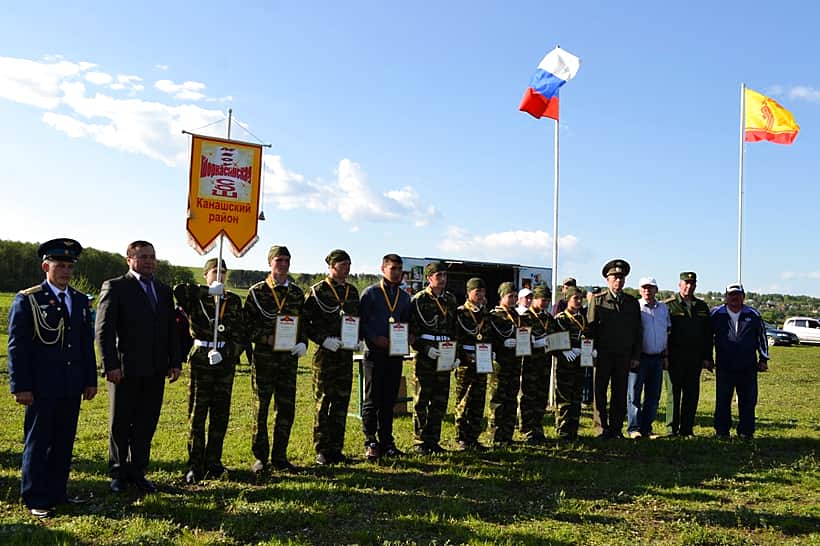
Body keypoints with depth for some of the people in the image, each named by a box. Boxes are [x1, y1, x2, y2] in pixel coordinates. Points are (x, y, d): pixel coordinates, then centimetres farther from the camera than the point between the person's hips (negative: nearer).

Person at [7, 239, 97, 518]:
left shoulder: (80, 300, 11)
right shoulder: (27, 299, -5)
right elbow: (17, 346, -7)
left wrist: (91, 380, 10)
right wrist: (20, 386, -11)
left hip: (72, 387, 5)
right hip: (41, 387, -5)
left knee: (64, 443, 11)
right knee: (37, 443, 5)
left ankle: (57, 493, 23)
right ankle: (35, 499, 16)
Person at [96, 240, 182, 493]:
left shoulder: (164, 290, 13)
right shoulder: (115, 287, -3)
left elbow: (172, 329, 15)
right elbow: (104, 329, -8)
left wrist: (175, 362, 8)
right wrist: (111, 365, -14)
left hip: (156, 370, 5)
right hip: (125, 370, -4)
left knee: (146, 424, 9)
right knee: (120, 425, 9)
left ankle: (137, 472, 21)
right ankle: (119, 474, 23)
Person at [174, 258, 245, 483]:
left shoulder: (234, 300, 9)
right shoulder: (195, 298, 1)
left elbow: (240, 334, 2)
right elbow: (178, 290, -23)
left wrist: (225, 352, -13)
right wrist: (209, 291, -17)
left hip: (226, 361, 3)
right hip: (200, 359, -3)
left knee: (220, 414, 8)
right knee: (197, 414, -1)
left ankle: (213, 462, 20)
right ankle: (195, 466, 8)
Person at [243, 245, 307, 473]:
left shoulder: (297, 292, 11)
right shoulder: (257, 291, 0)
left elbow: (303, 322, 15)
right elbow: (247, 323, -4)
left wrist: (303, 343, -1)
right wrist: (267, 338, -16)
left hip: (289, 357, 3)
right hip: (264, 356, -3)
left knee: (287, 409, 6)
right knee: (261, 408, 4)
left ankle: (280, 457, 18)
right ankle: (260, 457, 16)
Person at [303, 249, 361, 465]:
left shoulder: (352, 291, 13)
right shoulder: (317, 291, -5)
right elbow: (304, 321, -7)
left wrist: (357, 340, 3)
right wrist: (324, 339, -16)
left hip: (346, 353, 5)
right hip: (325, 353, -5)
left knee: (342, 403, 9)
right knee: (322, 403, 1)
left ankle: (336, 449, 18)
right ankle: (321, 450, 10)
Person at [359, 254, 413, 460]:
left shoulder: (405, 297, 15)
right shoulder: (370, 293, 0)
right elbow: (361, 321, -4)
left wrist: (409, 336, 0)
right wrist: (375, 338, -16)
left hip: (395, 354, 5)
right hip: (375, 353, -4)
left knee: (389, 401, 10)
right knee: (372, 401, 0)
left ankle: (386, 441, 19)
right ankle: (370, 443, 9)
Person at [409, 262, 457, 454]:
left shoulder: (450, 300, 13)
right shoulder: (419, 299, -4)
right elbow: (411, 330, -8)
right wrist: (425, 348, -17)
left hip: (445, 356, 5)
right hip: (425, 355, -5)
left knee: (440, 400, 8)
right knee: (422, 399, 0)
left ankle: (433, 440, 18)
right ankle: (420, 442, 9)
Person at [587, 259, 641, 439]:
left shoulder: (633, 303, 11)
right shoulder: (597, 300, 2)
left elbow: (637, 331, 12)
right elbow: (590, 327, 0)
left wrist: (636, 356, 6)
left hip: (624, 356, 3)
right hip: (602, 355, -2)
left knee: (620, 394, 6)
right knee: (599, 392, 1)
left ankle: (616, 429, 16)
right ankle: (601, 430, 10)